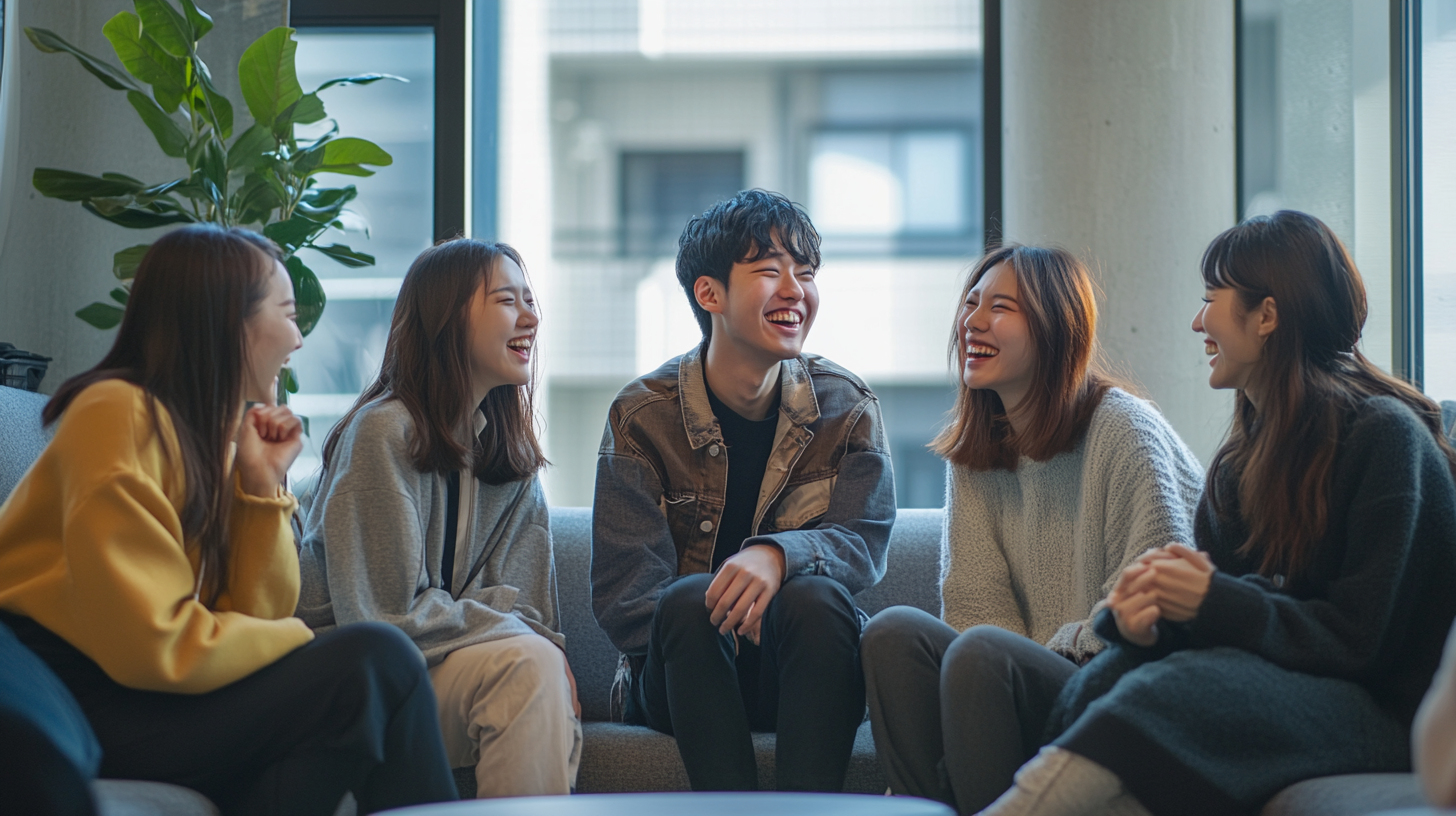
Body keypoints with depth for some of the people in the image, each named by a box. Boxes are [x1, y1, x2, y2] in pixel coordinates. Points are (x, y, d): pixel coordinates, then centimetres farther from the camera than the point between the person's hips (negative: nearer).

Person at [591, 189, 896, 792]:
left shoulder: (847, 408, 2)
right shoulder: (642, 415, -3)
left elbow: (865, 542, -10)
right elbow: (622, 595, -8)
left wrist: (779, 553, -32)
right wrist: (730, 622, -26)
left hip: (801, 674, 1)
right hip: (677, 676, 0)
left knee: (816, 595, -31)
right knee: (690, 599, -32)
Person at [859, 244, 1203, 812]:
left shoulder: (1124, 431, -7)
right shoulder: (971, 451, 14)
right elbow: (975, 600, 6)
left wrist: (1048, 657, -13)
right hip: (1038, 680, 6)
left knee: (981, 652, -32)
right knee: (895, 632, -20)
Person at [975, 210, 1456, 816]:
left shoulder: (1383, 434, -8)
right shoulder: (1243, 456, 16)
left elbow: (1361, 638, -13)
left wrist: (1214, 602, -23)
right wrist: (1143, 617, -15)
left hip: (1379, 712, -7)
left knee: (1179, 686, -36)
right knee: (1102, 678, -25)